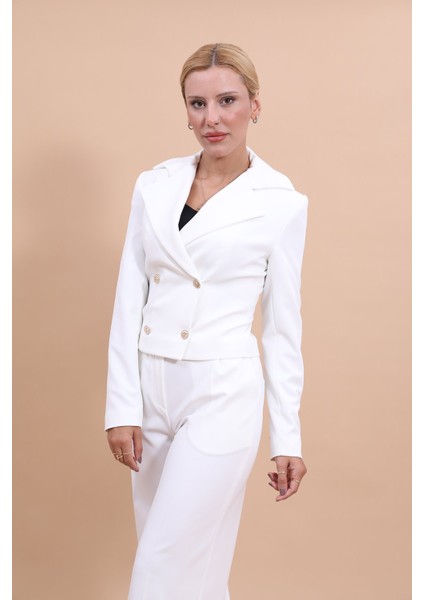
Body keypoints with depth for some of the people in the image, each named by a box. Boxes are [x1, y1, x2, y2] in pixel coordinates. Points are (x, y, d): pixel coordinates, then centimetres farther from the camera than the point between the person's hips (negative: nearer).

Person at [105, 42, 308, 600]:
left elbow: (283, 327, -2)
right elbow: (129, 301, 3)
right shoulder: (154, 185, 4)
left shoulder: (282, 203, -6)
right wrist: (122, 406, -2)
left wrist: (288, 438, 0)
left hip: (221, 396, -4)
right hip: (151, 388, 4)